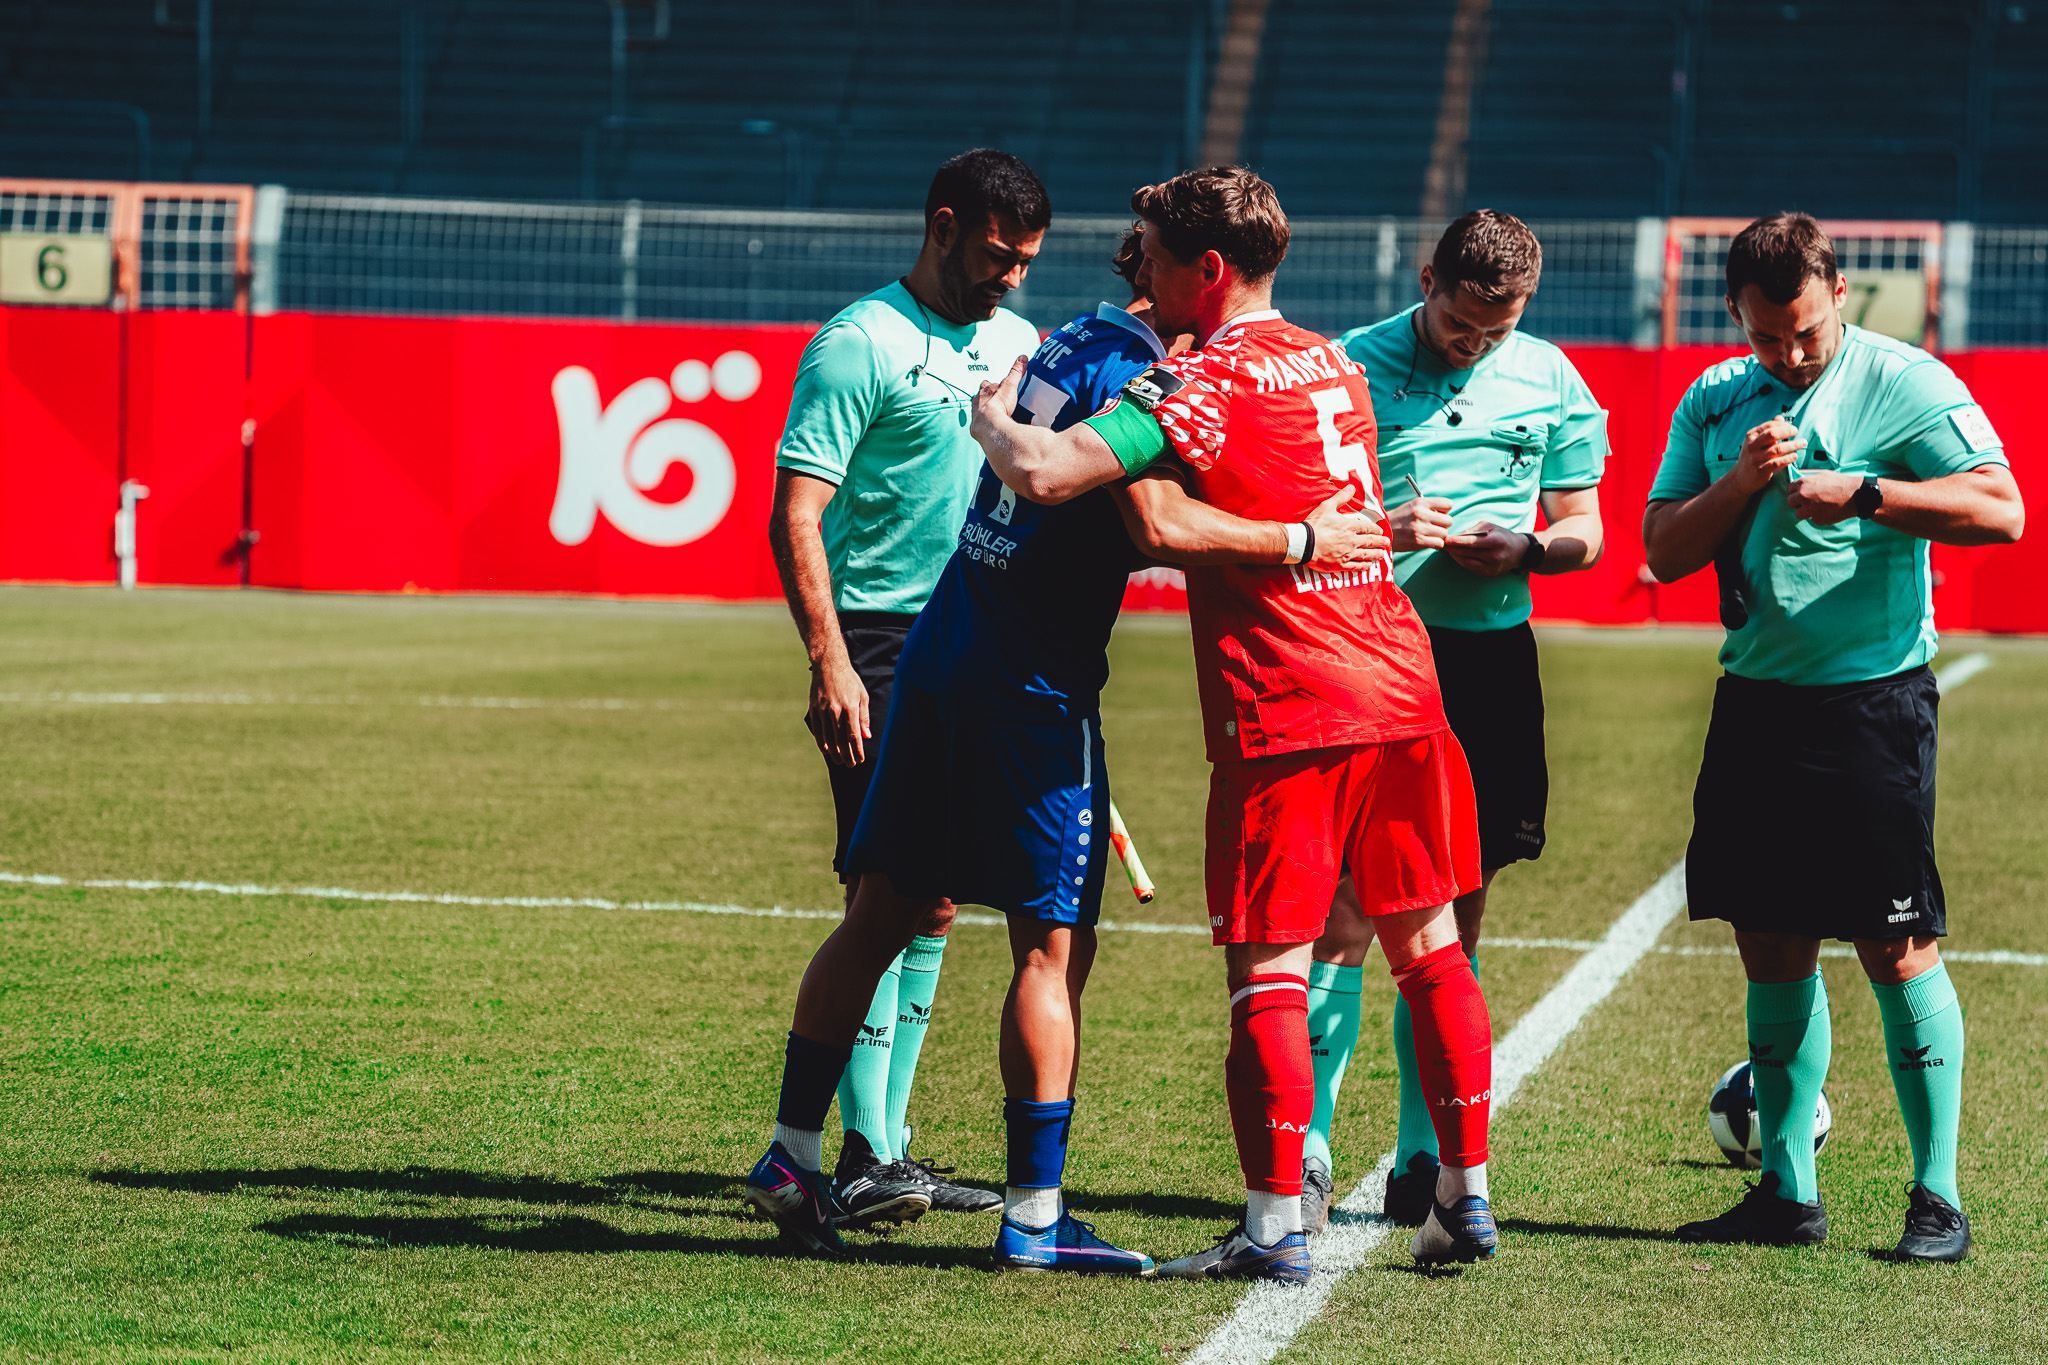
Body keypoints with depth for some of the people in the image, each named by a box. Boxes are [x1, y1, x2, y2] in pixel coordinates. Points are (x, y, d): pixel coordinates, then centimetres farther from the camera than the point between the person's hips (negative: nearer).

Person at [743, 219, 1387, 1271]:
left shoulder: (1070, 341, 15)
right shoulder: (1133, 368, -13)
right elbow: (1160, 526, -25)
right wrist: (1298, 541, -18)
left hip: (939, 658, 9)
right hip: (1032, 688, -9)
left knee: (879, 917, 12)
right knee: (1054, 946, -3)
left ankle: (790, 1159, 16)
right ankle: (1033, 1215, -2)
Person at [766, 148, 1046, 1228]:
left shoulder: (1017, 343, 14)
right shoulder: (861, 345, -9)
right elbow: (795, 518, -13)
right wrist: (830, 664, -22)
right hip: (881, 645, -7)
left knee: (933, 900, 10)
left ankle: (891, 1143, 17)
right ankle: (861, 1156, -11)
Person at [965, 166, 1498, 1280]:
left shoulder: (1207, 382, -10)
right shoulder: (1333, 364, 14)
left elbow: (1044, 475, -20)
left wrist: (990, 416, 1)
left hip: (1285, 712, -7)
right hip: (1400, 686, 7)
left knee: (1267, 971, -2)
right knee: (1427, 946, 13)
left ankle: (1276, 1226, -4)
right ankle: (1466, 1198, 18)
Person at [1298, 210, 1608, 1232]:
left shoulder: (1550, 380, 8)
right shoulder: (1351, 365, -1)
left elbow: (1584, 528, 14)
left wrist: (1525, 548, -8)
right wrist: (1378, 531, -18)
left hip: (1490, 659, 3)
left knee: (1456, 920, 7)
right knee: (1344, 910, -9)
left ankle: (1423, 1162, 15)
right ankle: (1304, 1154, -5)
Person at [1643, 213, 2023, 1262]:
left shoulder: (1905, 384, -5)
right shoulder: (1717, 400, 11)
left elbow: (2000, 511, -14)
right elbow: (1663, 552, 8)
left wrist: (1862, 493, -20)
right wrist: (1740, 482, -8)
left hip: (1870, 699, -5)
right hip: (1755, 699, 6)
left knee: (1896, 950, -5)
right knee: (1771, 948, 8)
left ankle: (1937, 1195, 1)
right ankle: (1787, 1190, 16)